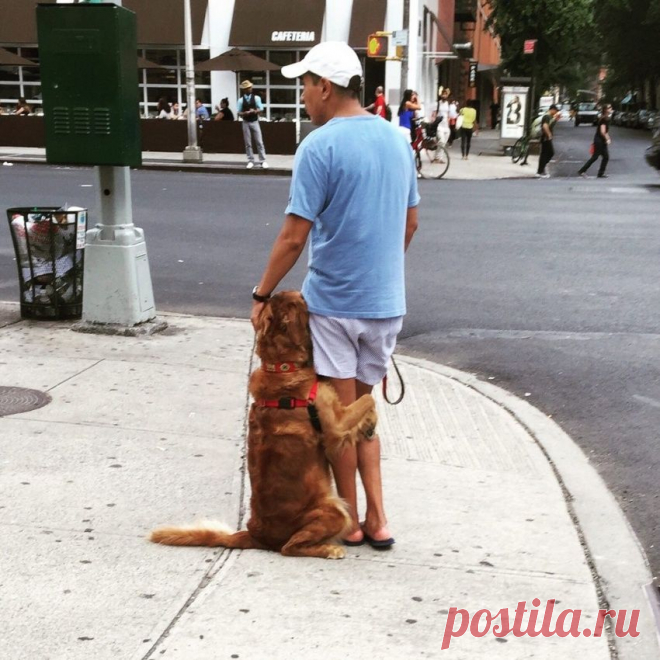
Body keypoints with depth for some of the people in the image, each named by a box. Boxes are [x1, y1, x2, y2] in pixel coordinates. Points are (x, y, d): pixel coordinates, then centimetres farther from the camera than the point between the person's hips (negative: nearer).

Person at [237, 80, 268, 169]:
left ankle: (263, 161, 2)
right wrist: (245, 113, -20)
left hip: (255, 122, 0)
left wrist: (255, 111, -21)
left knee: (259, 142, -1)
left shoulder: (256, 98, -1)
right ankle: (250, 161, 11)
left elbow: (261, 109, -2)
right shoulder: (241, 100, -1)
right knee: (248, 143, 4)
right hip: (246, 123, 1)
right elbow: (239, 113, 0)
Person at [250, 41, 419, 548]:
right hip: (386, 301, 6)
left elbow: (294, 237, -16)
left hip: (332, 302, -6)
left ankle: (350, 521, 20)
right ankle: (376, 518, 18)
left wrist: (262, 295, -5)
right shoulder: (398, 139, 6)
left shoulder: (320, 146, -14)